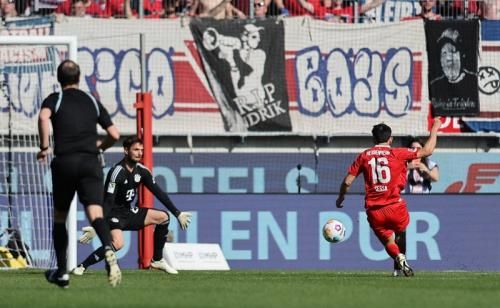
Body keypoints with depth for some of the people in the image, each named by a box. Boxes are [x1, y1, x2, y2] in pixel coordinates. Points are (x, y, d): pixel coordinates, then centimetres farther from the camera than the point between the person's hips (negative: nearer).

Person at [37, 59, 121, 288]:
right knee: (95, 212, -13)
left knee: (59, 218, 16)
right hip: (90, 162, 1)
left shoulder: (54, 99, 7)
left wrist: (44, 147, -8)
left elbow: (43, 117, -17)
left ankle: (61, 273, 21)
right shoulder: (93, 102, 16)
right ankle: (108, 248, -44)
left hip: (64, 162, -1)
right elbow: (114, 135, 13)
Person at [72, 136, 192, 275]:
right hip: (114, 213, -8)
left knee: (163, 217, 1)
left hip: (129, 212, 8)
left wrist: (177, 213, 5)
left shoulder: (141, 170, 1)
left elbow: (158, 193, 7)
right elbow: (108, 201, -27)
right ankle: (82, 267, -24)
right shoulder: (117, 172, -22)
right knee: (117, 243, -32)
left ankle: (157, 260, 12)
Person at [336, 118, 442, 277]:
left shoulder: (363, 156, 7)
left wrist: (340, 198, 24)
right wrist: (434, 130, 19)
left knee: (388, 242, 11)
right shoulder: (397, 153, 0)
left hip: (373, 210, 2)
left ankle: (398, 257, -21)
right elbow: (427, 150, 5)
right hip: (395, 207, -2)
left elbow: (347, 181, 7)